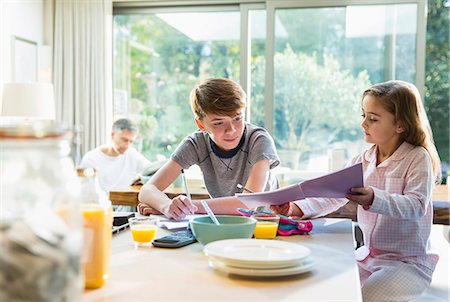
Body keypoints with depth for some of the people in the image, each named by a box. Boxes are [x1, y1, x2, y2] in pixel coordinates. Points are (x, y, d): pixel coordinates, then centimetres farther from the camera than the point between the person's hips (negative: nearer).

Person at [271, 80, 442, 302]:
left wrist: (374, 199, -41)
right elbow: (332, 196, 0)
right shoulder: (363, 161, 7)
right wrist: (295, 208, -17)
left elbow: (416, 206, -23)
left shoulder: (417, 158, -10)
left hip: (409, 262, -6)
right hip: (368, 256, 6)